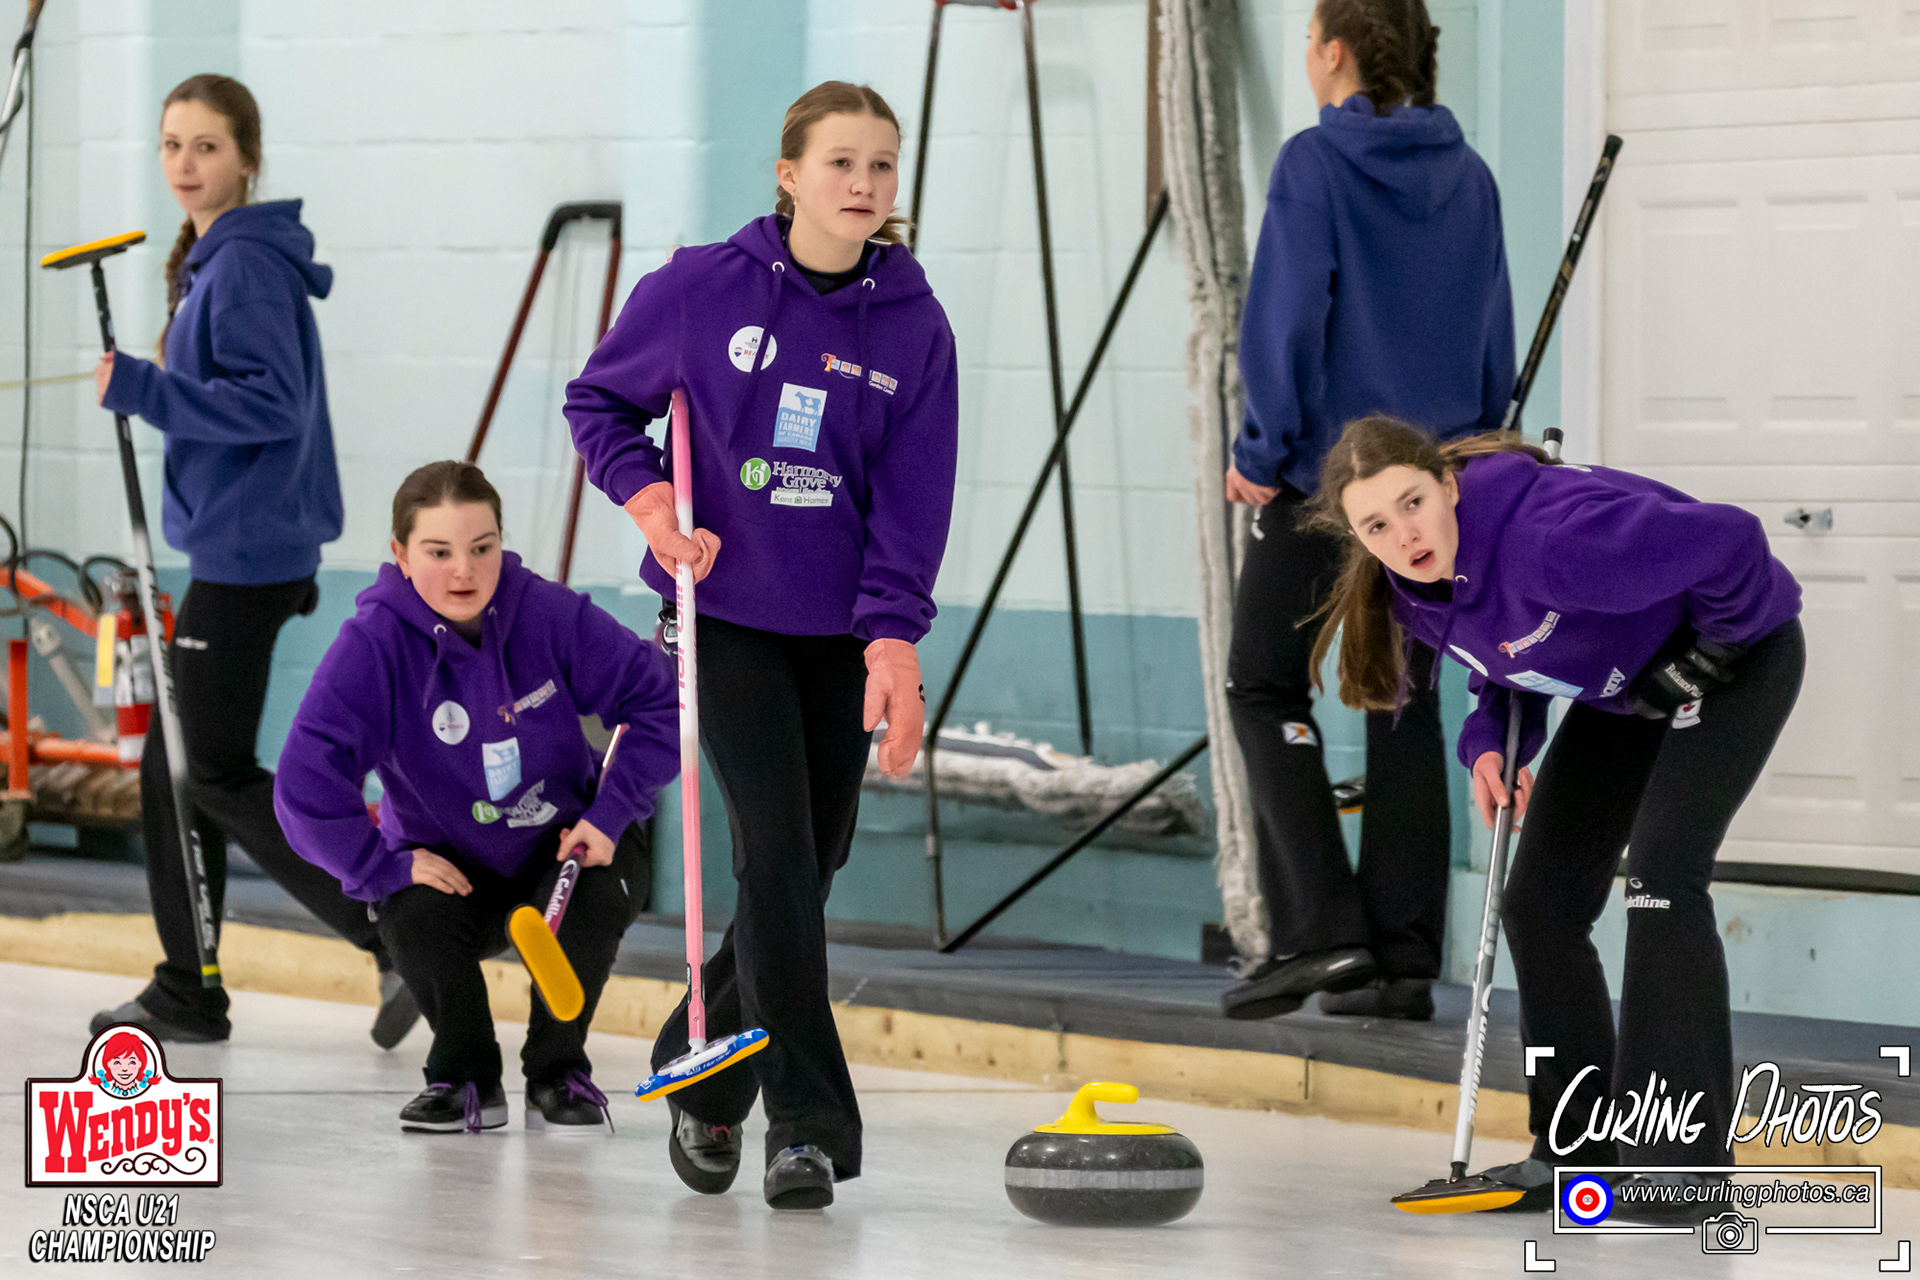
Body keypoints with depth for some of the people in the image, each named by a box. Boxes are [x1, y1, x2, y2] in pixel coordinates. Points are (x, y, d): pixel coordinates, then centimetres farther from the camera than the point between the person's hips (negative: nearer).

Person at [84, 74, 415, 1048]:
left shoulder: (245, 265, -16)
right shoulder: (213, 259, 15)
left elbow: (273, 404, -23)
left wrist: (143, 391, -23)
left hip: (247, 550, -10)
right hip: (233, 546, 10)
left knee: (218, 775, -7)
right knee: (172, 764, 12)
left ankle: (400, 937, -9)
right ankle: (185, 993, 18)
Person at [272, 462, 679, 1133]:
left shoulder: (548, 612, -17)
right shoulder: (374, 643, -21)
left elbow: (658, 699, -10)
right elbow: (307, 781, -26)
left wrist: (610, 814, -16)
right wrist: (386, 866, -27)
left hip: (563, 846, 1)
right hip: (448, 867, -1)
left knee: (604, 889, -31)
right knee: (416, 918, -32)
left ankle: (557, 1071, -3)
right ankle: (466, 1078, 0)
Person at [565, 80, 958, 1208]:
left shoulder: (914, 327, -4)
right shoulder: (705, 289, -8)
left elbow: (912, 501, -6)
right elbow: (599, 402, 6)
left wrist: (893, 639, -16)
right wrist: (646, 496, -11)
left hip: (843, 634, 3)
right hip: (726, 617, -3)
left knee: (814, 863, 9)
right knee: (778, 852, -14)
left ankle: (699, 1061, 33)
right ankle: (808, 1124, -11)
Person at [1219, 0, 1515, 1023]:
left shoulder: (1317, 163, -9)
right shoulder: (1467, 178, 8)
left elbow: (1285, 315, -13)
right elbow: (1494, 335, 12)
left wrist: (1263, 451, -7)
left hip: (1327, 470, -6)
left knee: (1265, 686, 3)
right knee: (1405, 701, 9)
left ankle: (1318, 927, -9)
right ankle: (1404, 959, 6)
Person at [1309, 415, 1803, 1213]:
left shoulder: (1551, 536, -39)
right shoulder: (1410, 586, -12)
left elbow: (1730, 543, -36)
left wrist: (1710, 649, -22)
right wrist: (1492, 741, -12)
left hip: (1736, 657, -8)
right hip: (1622, 691, 9)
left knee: (1661, 870, -23)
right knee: (1538, 900, 2)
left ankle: (1683, 1153, -20)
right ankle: (1577, 1147, 12)